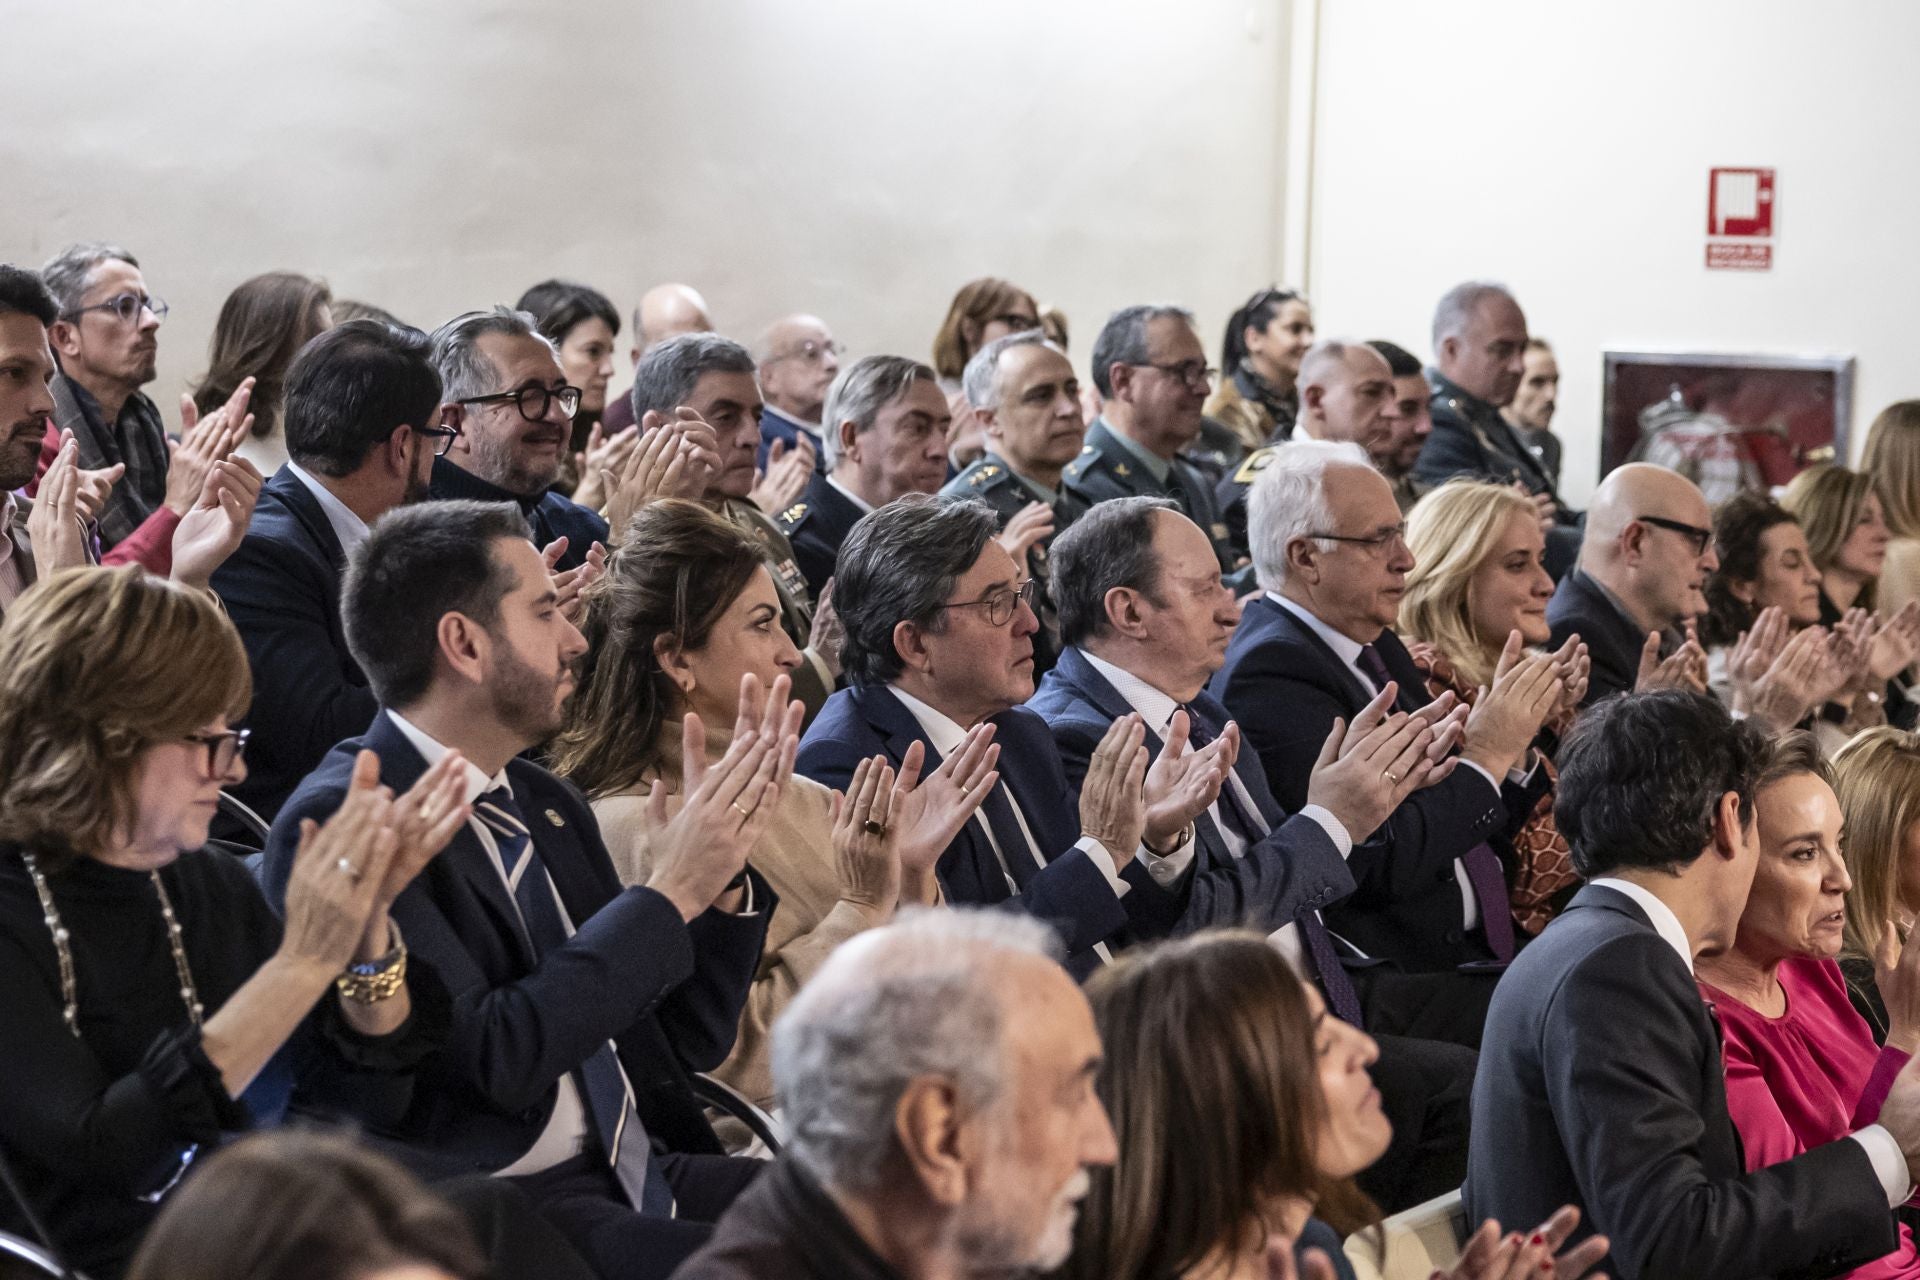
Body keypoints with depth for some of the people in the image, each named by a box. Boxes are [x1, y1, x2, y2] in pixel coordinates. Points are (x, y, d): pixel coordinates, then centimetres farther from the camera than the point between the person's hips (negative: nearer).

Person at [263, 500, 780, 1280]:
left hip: (638, 1177, 8)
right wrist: (672, 891, -13)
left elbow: (685, 1041, 17)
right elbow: (496, 1058, -19)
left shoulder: (547, 806, 16)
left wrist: (722, 871, 2)